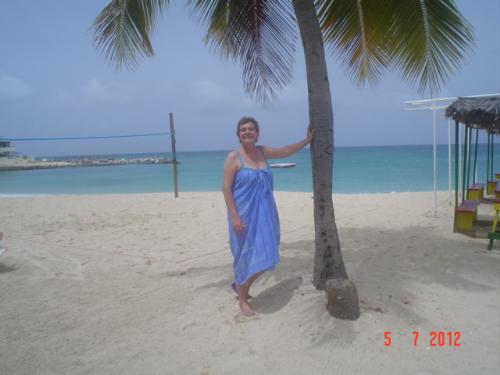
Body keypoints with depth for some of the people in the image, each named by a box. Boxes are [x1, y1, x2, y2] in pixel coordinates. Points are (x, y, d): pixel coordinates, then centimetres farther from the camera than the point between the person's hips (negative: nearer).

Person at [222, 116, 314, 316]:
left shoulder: (262, 152, 7)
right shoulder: (233, 157, -10)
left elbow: (285, 151, 23)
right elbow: (226, 188, -13)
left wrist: (307, 140, 20)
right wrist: (234, 216, -19)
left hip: (264, 214, 6)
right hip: (244, 215, -6)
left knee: (262, 255, 10)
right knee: (246, 254, 2)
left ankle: (241, 286, 34)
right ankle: (242, 299, 21)